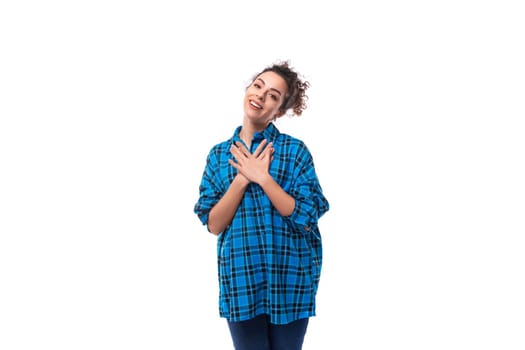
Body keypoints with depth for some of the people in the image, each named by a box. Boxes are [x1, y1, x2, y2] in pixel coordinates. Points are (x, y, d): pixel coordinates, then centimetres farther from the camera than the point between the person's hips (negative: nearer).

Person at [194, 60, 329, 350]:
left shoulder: (295, 150, -4)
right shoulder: (219, 154, 5)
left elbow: (306, 217, -11)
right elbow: (213, 224, -2)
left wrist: (262, 177, -17)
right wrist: (242, 178, -13)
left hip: (290, 277, -2)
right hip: (239, 277, 2)